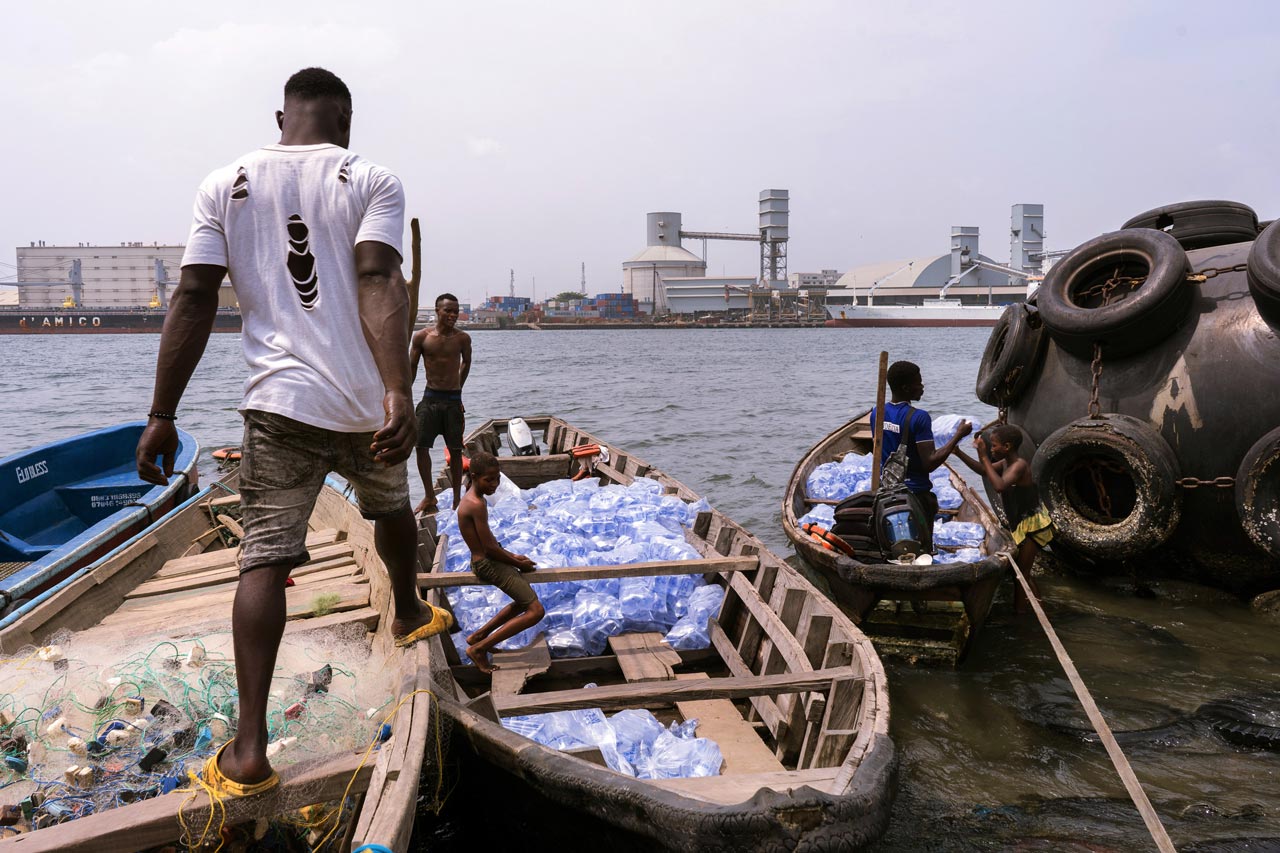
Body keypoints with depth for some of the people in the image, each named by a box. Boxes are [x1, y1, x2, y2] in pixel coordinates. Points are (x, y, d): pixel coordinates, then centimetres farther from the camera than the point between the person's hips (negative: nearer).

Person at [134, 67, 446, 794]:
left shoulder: (226, 185, 7)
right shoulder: (372, 181, 1)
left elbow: (194, 301, -1)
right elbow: (379, 283, -17)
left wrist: (162, 415, 0)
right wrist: (399, 393, -27)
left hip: (281, 400, 0)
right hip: (367, 402, 0)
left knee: (265, 556, -1)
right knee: (390, 507, 26)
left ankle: (249, 749, -9)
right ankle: (410, 614, 51)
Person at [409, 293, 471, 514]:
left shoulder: (462, 338, -2)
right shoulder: (422, 336, -3)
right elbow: (412, 367, 6)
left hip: (453, 399, 0)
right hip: (430, 398, 0)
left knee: (455, 450, 3)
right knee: (421, 445, -5)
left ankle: (457, 498, 14)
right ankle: (429, 496, 9)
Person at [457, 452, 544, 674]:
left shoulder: (472, 499, 8)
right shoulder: (477, 505, -24)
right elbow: (489, 548, -22)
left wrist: (512, 556, 11)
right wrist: (518, 563, -9)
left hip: (484, 562, 10)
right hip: (488, 565, -10)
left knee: (524, 601, 27)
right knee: (536, 611, -12)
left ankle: (478, 636, 28)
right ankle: (478, 648, -8)